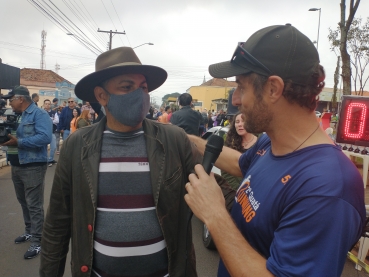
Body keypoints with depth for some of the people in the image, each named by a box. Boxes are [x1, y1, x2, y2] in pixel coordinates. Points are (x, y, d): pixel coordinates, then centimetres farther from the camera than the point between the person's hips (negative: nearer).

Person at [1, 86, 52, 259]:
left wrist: (19, 142, -26)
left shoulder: (39, 114, -13)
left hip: (33, 167, -9)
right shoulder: (16, 116, 15)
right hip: (16, 166, 9)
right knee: (23, 202, 20)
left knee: (34, 205, -2)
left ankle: (37, 241, 8)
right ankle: (29, 231, 37)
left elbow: (45, 137, -27)